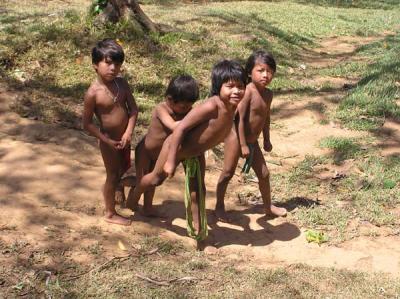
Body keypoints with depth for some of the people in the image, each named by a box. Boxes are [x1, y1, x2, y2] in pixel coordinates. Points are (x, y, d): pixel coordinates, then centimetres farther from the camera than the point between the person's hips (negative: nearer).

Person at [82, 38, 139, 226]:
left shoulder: (122, 84, -9)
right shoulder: (93, 93, -24)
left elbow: (133, 109, -5)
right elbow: (87, 124, -19)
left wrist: (128, 133, -18)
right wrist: (107, 141, -21)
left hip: (124, 137, 6)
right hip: (109, 140, -6)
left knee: (125, 167, 27)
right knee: (113, 175, 9)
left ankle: (116, 192, 57)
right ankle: (110, 214, 29)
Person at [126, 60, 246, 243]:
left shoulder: (232, 108, -15)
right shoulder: (211, 106, -37)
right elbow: (181, 128, -34)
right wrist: (170, 160, -31)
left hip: (196, 153, 6)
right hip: (177, 147, -6)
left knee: (197, 190, 13)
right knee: (157, 178, 17)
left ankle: (197, 228, 30)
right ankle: (134, 197, 46)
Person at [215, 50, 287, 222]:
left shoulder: (268, 94, 2)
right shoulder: (247, 92, -21)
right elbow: (240, 119, -22)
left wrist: (266, 139, 19)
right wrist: (243, 145, -22)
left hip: (253, 142, 8)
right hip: (237, 138, -8)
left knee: (264, 173, 14)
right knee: (228, 173, 1)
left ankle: (268, 206, 32)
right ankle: (219, 207, 17)